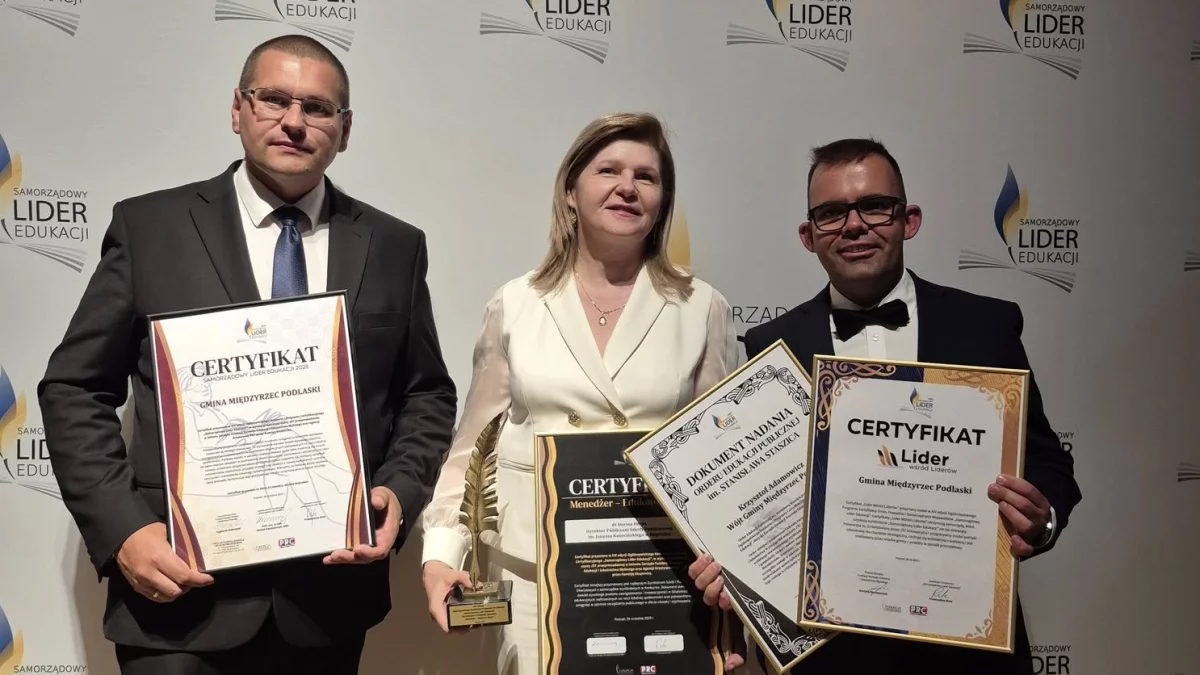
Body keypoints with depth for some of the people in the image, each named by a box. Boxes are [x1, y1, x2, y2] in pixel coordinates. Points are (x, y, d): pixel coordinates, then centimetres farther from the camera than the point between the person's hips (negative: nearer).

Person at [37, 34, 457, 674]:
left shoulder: (394, 247, 4)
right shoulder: (149, 227, 0)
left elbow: (428, 396, 9)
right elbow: (75, 390, 1)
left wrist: (399, 492, -8)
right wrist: (122, 528, -10)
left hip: (330, 592, 2)